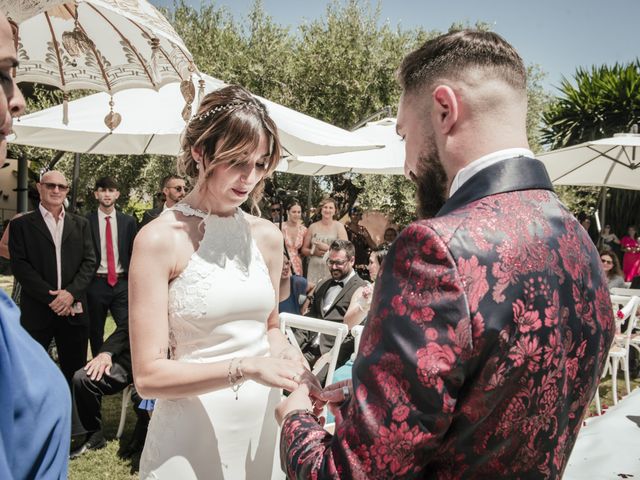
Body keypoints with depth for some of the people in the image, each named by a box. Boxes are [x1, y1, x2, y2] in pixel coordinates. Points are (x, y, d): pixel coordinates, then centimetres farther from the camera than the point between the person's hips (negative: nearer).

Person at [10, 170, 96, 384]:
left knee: (76, 373, 8)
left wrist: (71, 292, -11)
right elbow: (19, 265, -5)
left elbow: (90, 261, 5)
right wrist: (51, 297, -13)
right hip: (36, 311, -2)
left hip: (73, 310, 2)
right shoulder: (21, 225, 4)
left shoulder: (80, 224, 13)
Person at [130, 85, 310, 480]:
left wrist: (283, 352, -7)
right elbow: (148, 375, -16)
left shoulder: (268, 236, 0)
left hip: (263, 422, 5)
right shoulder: (159, 239, -14)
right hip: (192, 432, -4)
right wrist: (245, 367, -25)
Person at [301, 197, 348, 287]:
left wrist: (327, 248, -13)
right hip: (314, 269, 2)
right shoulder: (313, 227, 9)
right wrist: (313, 252, -6)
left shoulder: (339, 226, 3)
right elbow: (304, 249, 13)